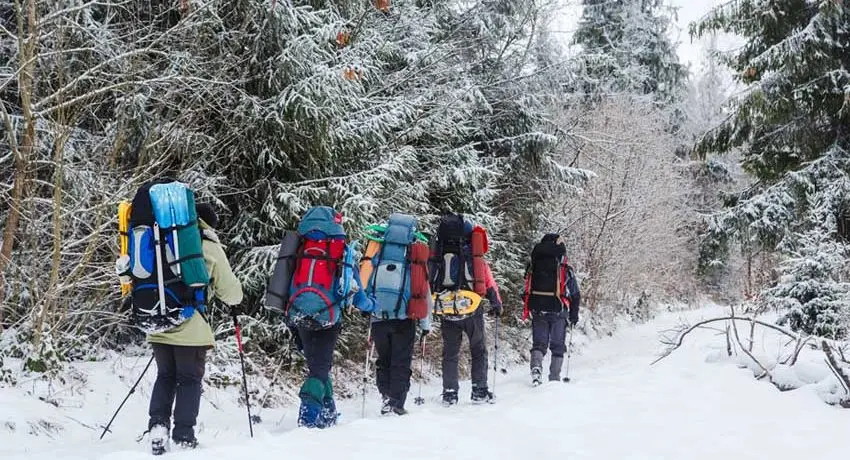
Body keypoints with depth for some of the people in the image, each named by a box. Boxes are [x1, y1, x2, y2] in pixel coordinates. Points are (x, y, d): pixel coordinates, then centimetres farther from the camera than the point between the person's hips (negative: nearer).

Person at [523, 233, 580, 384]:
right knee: (558, 346, 11)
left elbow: (528, 290, 6)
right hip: (559, 312, -2)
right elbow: (576, 295, 4)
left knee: (539, 343, 8)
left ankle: (536, 366, -19)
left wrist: (528, 311, 13)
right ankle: (554, 377, 8)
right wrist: (574, 315, 15)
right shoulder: (566, 270, -3)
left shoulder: (534, 267, 2)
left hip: (538, 311, 2)